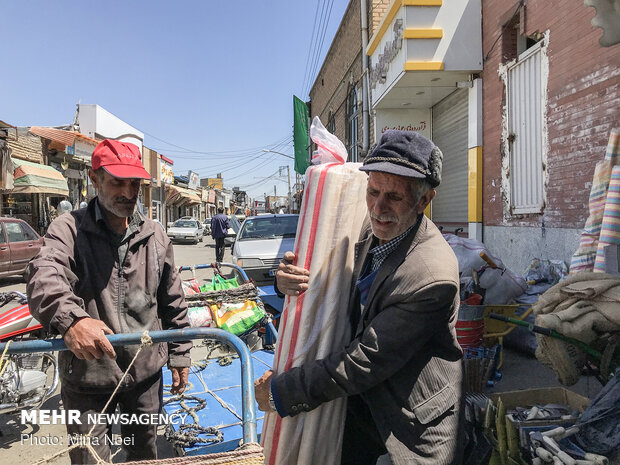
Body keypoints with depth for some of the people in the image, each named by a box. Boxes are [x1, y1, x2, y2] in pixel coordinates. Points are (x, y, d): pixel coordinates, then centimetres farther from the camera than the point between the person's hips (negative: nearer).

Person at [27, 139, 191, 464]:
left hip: (146, 372, 3)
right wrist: (71, 318, -49)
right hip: (86, 377, -3)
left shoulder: (155, 236, 1)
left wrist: (179, 355, 9)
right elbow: (45, 280, -28)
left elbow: (173, 303, 8)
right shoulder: (68, 230, -9)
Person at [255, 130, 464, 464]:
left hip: (413, 424, -5)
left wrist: (281, 391, -20)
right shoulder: (368, 227, -9)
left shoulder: (433, 276, -32)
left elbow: (365, 360, -28)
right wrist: (289, 278, -20)